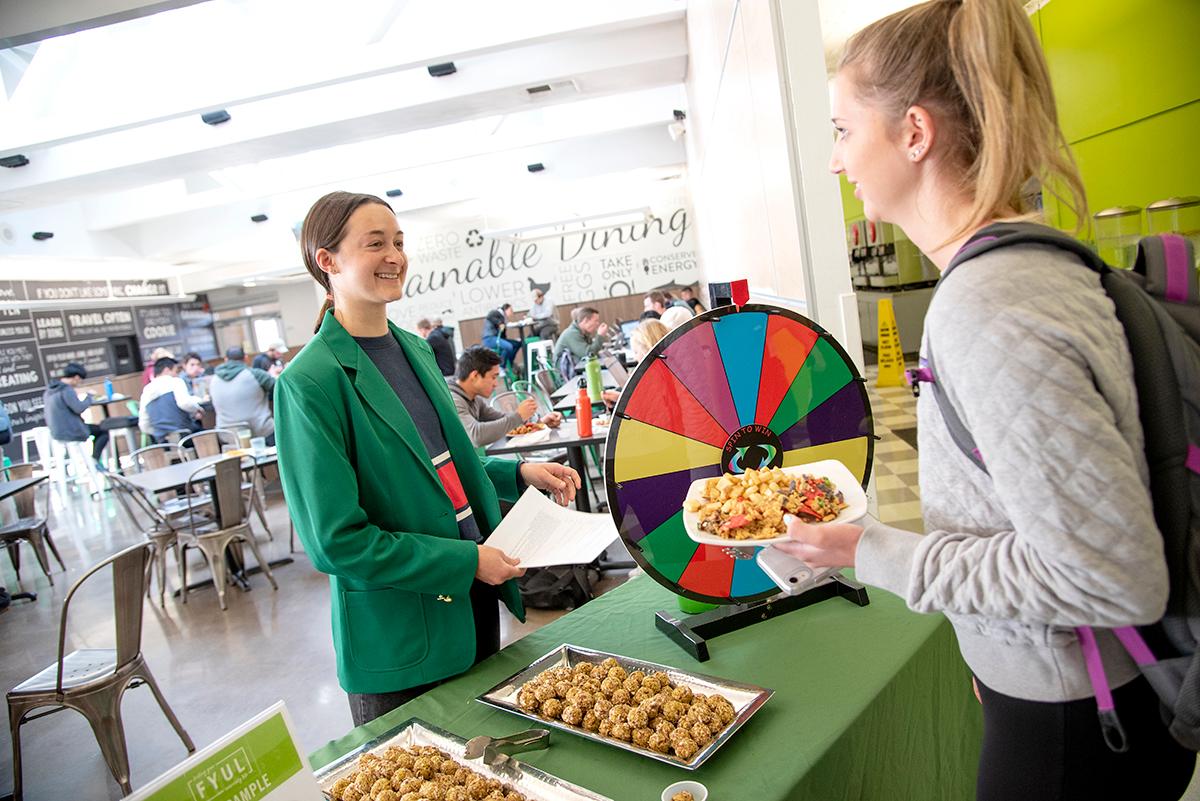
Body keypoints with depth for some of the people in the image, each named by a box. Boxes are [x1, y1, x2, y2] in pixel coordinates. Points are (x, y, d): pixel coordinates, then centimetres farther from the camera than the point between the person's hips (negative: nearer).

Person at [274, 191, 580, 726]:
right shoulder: (308, 383, -19)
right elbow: (336, 542, -20)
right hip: (395, 638, -7)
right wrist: (466, 560, -19)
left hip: (475, 604, 7)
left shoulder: (415, 349, 6)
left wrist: (520, 473, 1)